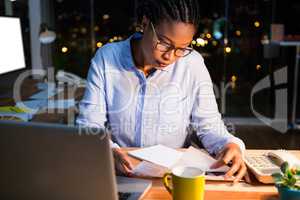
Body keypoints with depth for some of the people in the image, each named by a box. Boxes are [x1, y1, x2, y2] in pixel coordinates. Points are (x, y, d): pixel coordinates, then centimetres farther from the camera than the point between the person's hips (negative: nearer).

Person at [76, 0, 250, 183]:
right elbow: (88, 126, -8)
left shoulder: (193, 64, -7)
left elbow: (209, 125, -2)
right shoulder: (106, 58, -7)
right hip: (119, 174, 0)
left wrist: (230, 144, -24)